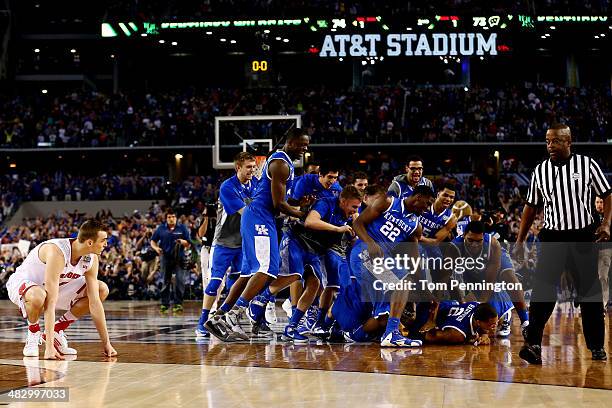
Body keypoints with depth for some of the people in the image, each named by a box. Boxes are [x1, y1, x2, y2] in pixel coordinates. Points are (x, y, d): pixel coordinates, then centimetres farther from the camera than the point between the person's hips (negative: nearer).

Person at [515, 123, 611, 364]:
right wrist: (520, 241, 7)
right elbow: (531, 207, 12)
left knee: (590, 293, 5)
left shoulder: (587, 165, -1)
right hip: (552, 238, 1)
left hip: (584, 237, -1)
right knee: (543, 292, -11)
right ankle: (533, 345, -14)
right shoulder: (540, 171, 5)